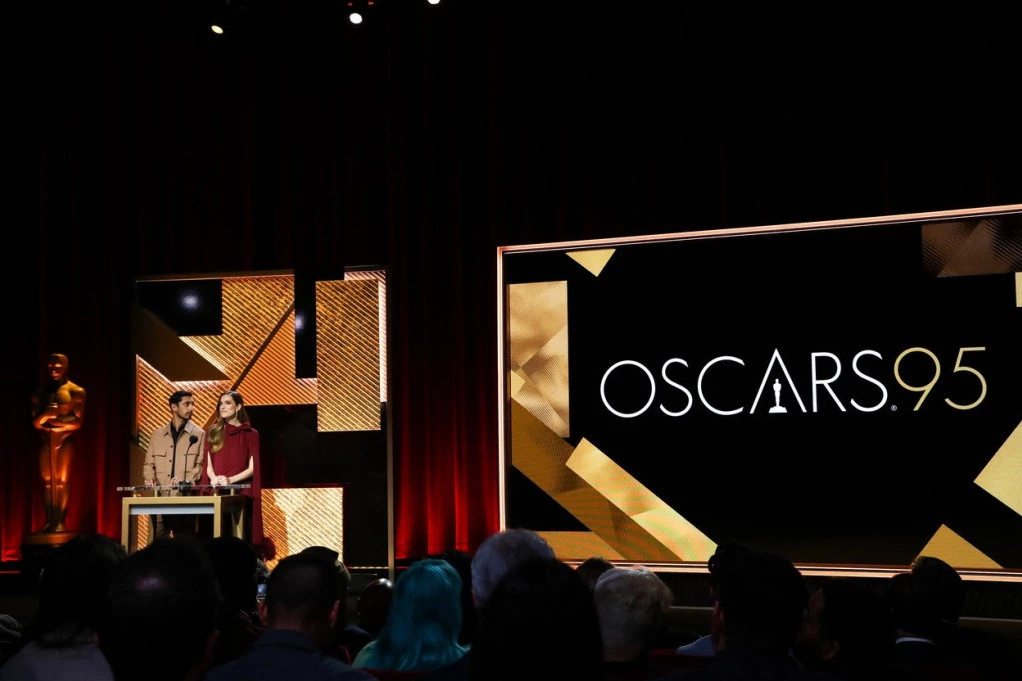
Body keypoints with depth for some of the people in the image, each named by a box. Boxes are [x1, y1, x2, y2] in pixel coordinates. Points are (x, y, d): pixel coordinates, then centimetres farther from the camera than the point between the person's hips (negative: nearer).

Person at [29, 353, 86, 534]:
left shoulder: (75, 391, 1)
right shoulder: (41, 392, 13)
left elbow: (77, 421, -6)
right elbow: (35, 420, 6)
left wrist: (49, 418, -5)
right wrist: (55, 414, -11)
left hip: (65, 439, -4)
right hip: (45, 440, 4)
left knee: (62, 481, -7)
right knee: (47, 481, 1)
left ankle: (60, 522, -7)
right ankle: (49, 522, 3)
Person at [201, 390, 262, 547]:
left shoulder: (250, 434, 5)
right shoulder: (213, 432, 13)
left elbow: (252, 468, -2)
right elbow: (208, 464, 7)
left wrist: (230, 480, -17)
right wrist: (214, 478, -15)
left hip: (241, 492, -2)